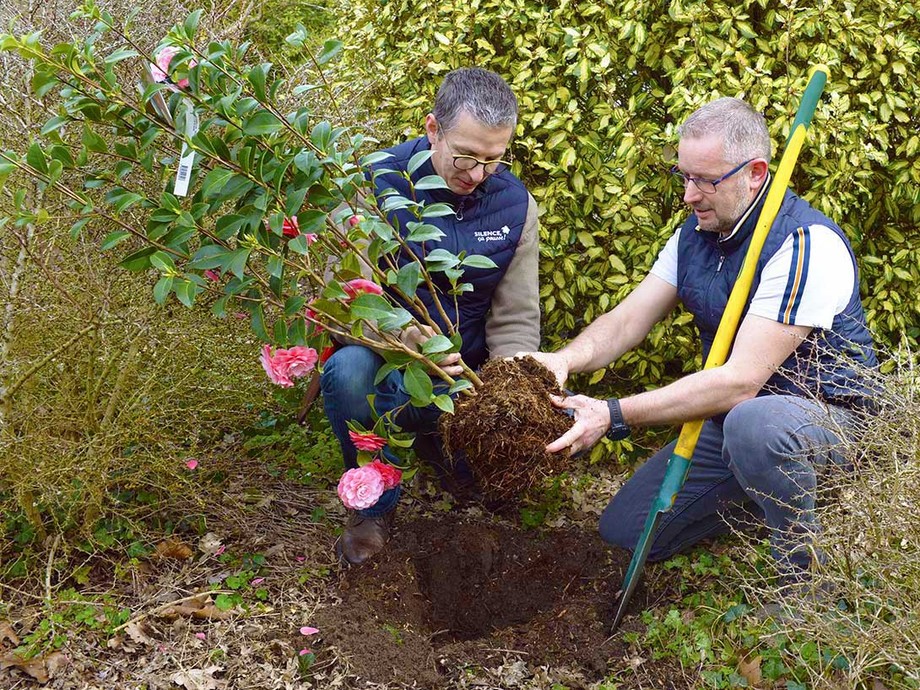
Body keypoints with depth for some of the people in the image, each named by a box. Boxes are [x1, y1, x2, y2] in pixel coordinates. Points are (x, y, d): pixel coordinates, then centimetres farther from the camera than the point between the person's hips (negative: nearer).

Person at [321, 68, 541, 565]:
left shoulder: (515, 205, -4)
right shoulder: (377, 186, -15)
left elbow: (515, 320, -2)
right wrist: (401, 336, -42)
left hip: (464, 378, 4)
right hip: (386, 370, -3)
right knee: (348, 369, -38)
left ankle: (439, 445, 17)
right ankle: (375, 504, -9)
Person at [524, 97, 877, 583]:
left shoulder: (807, 245, -26)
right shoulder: (695, 234, 1)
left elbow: (740, 380, -33)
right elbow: (626, 320, -3)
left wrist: (614, 415, -37)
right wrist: (563, 360, -26)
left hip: (826, 416, -7)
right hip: (728, 418, 8)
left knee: (753, 422, -43)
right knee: (623, 531, 4)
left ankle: (810, 581, -17)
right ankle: (761, 490, 21)